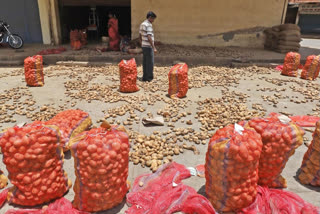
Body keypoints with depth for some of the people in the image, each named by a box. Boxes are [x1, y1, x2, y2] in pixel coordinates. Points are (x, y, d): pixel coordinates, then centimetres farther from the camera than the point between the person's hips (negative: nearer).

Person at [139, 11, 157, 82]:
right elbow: (149, 38, -22)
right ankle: (149, 78, 1)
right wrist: (154, 48, -22)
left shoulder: (142, 24, 13)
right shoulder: (149, 25, -15)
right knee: (150, 63, -3)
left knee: (145, 62, 12)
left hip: (144, 46, 9)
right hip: (148, 46, -9)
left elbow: (140, 37, 18)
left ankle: (145, 77, 17)